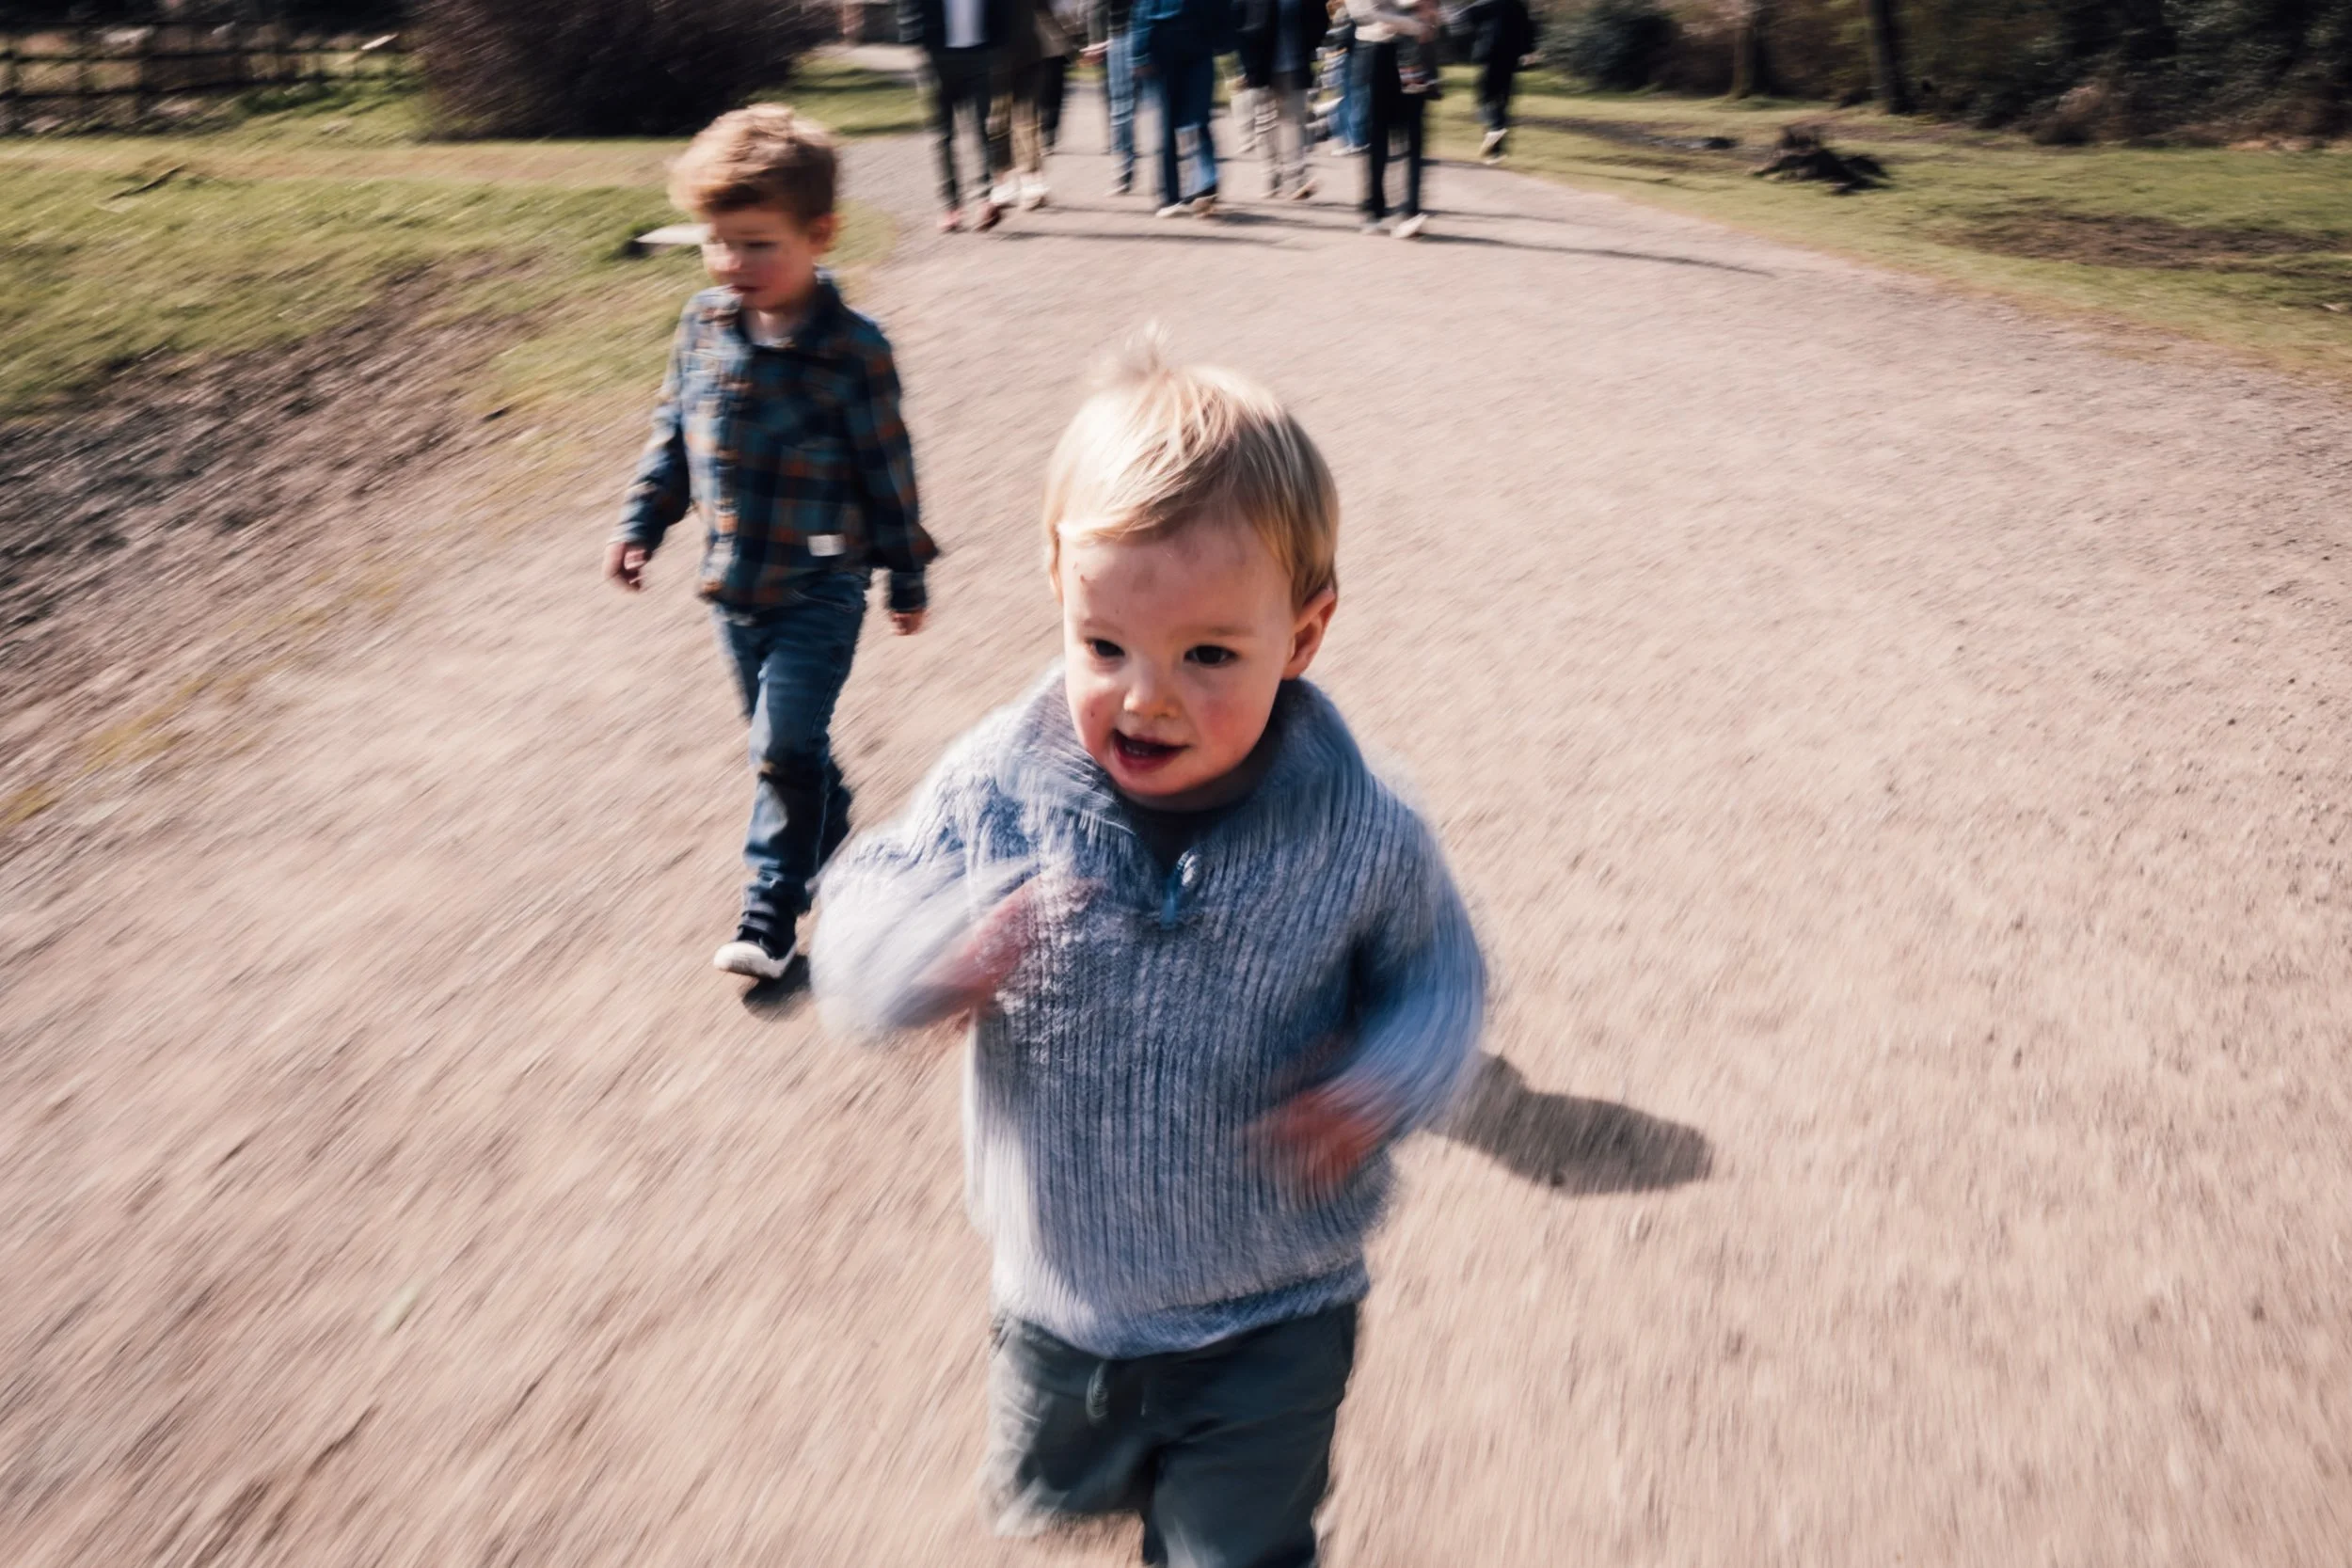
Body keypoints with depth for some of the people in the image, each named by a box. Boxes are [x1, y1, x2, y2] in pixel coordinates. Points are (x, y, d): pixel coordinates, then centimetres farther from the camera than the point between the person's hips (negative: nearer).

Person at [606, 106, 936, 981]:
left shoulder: (850, 350, -16)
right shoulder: (702, 326, -1)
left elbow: (887, 471, -8)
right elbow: (671, 437, 11)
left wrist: (907, 577, -2)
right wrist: (641, 526, 12)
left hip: (821, 588, -5)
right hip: (733, 582, 6)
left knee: (786, 744, -8)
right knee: (779, 741, 19)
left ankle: (770, 913, 6)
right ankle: (830, 827, 45)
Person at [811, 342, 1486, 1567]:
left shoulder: (1355, 831, -20)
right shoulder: (999, 786, -19)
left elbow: (1437, 971, -5)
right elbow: (854, 925, -13)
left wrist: (1385, 1085, -25)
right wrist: (940, 951, -35)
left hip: (1269, 1316, -2)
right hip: (1059, 1295, 3)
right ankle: (1138, 1462, 63)